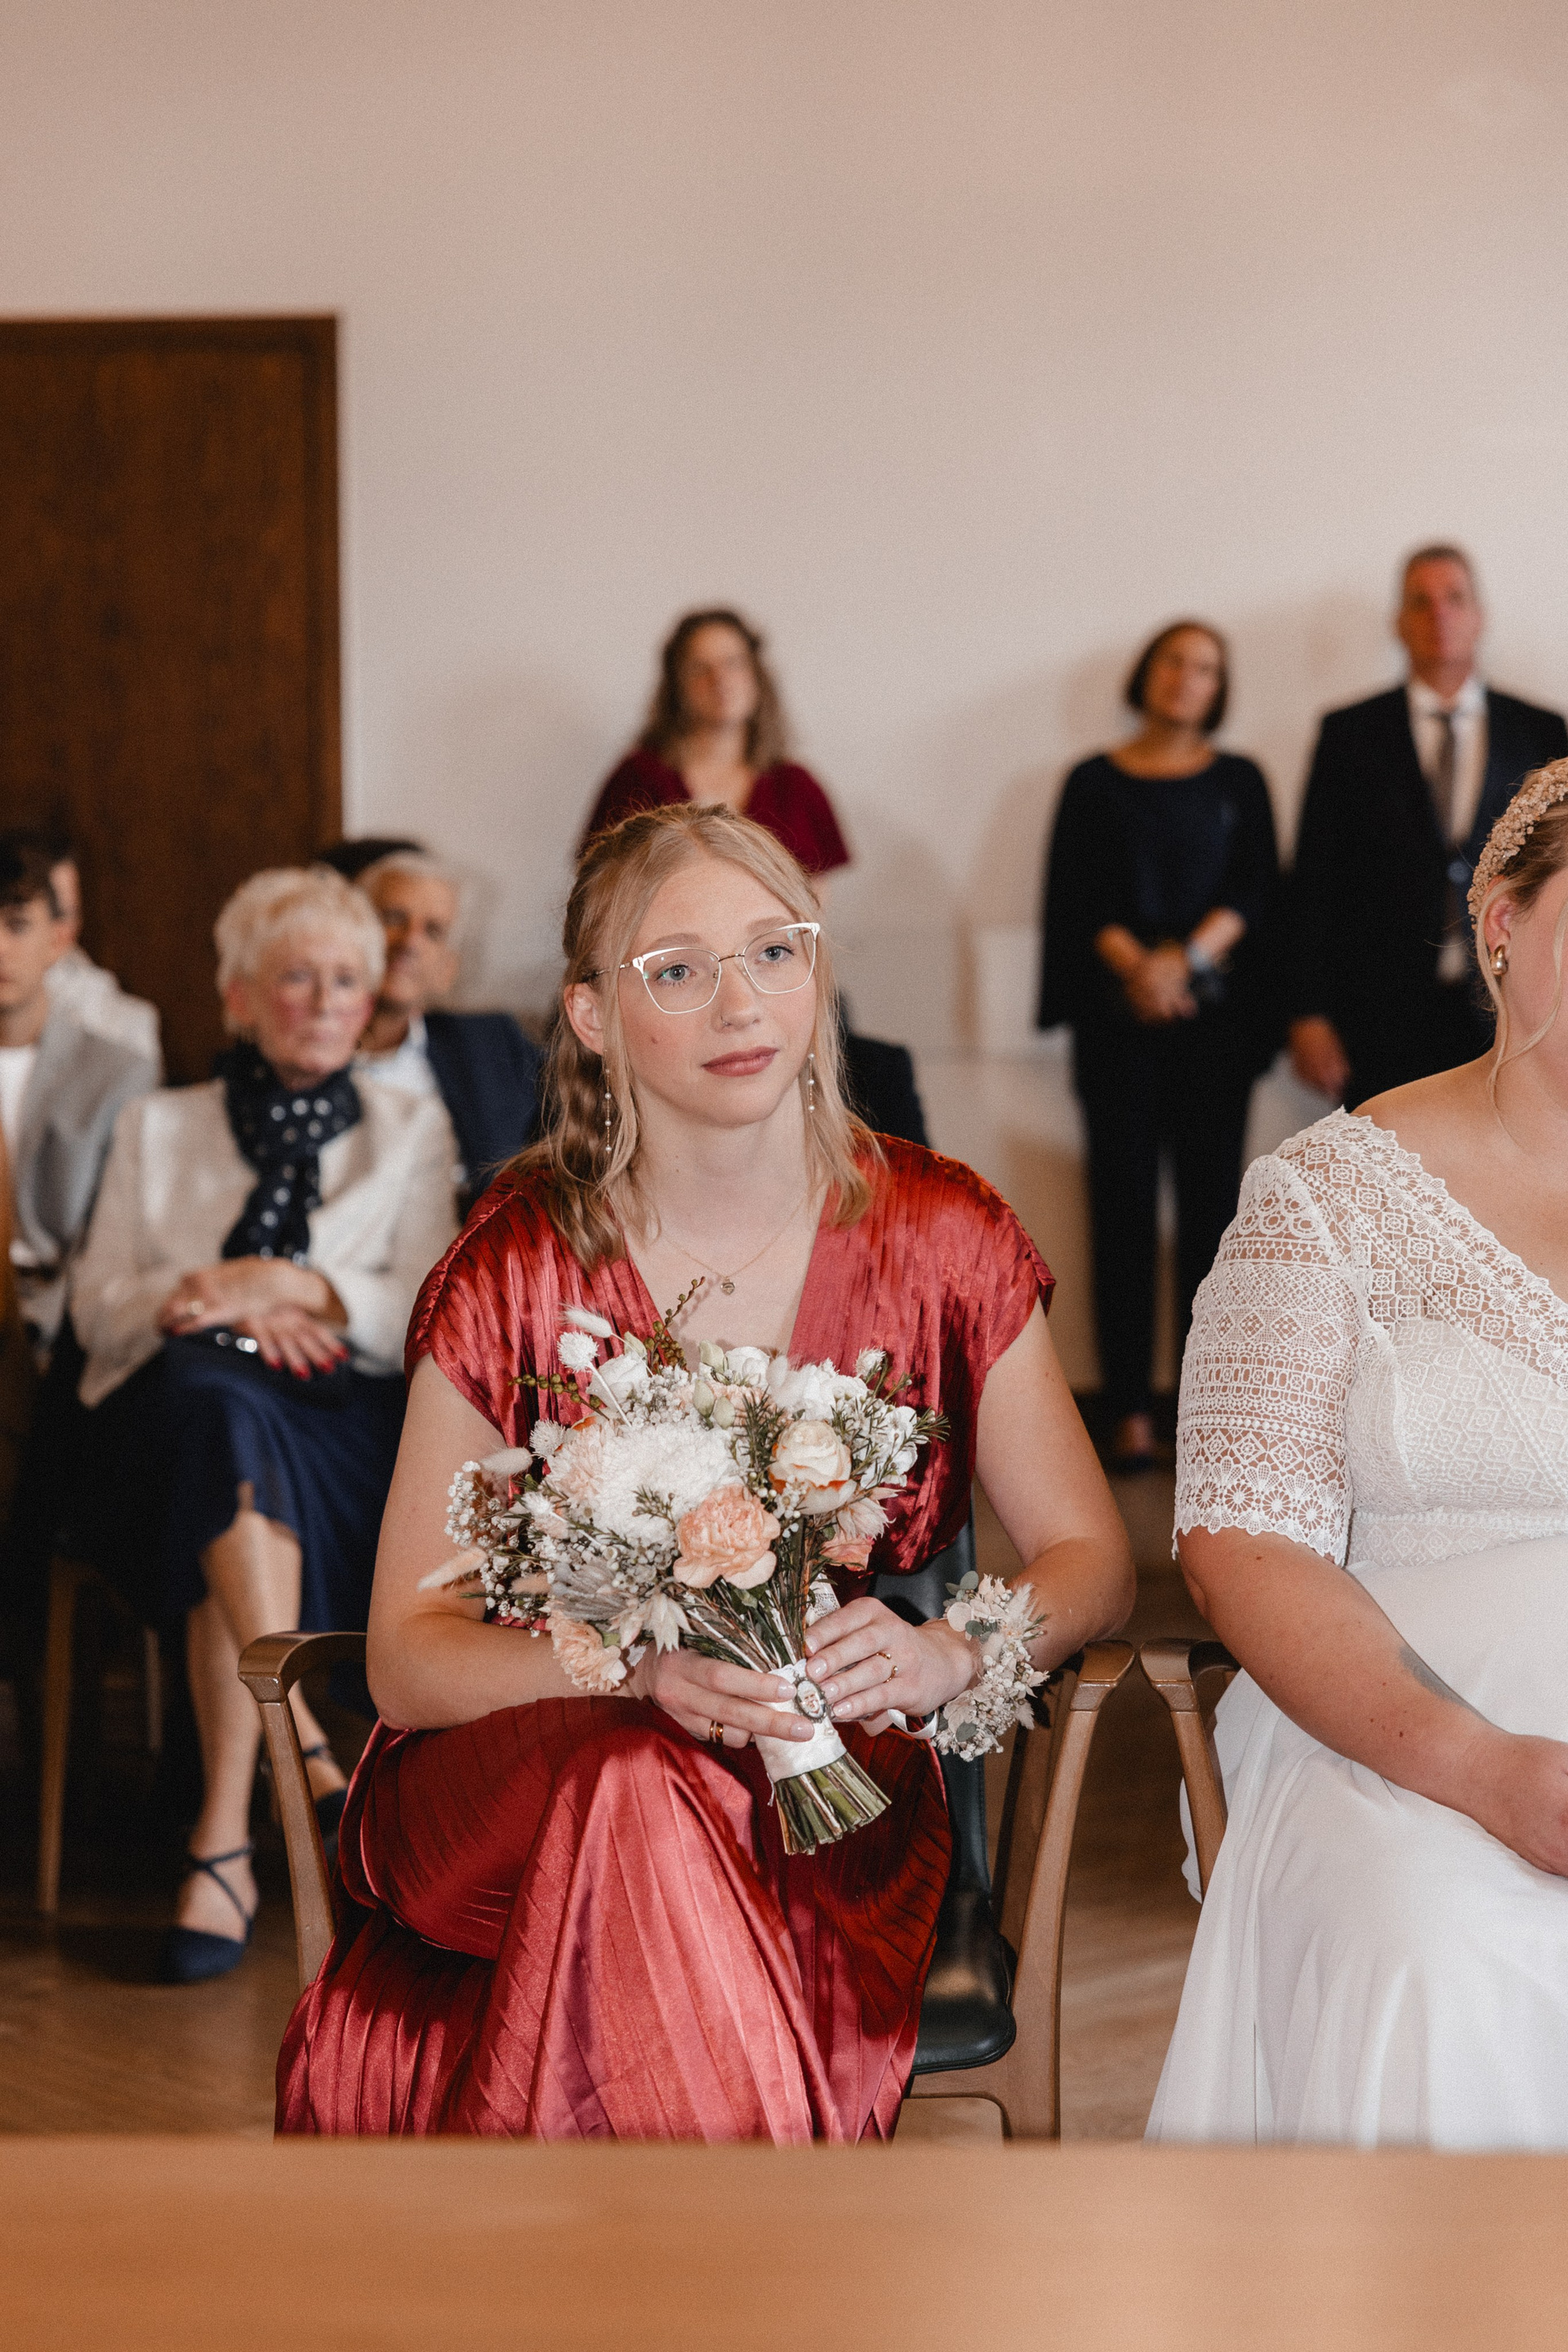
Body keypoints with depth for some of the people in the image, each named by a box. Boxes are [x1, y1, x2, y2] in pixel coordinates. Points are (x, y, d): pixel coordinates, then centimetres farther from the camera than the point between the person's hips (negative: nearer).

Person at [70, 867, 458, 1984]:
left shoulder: (412, 1128, 19)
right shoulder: (158, 1128, 22)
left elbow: (431, 1319, 5)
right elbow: (101, 1305, 10)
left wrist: (290, 1284, -11)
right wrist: (213, 1303, -10)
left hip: (346, 1428, -1)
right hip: (171, 1416, 1)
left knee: (229, 1512, -37)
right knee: (214, 1393, -39)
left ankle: (225, 1839, -41)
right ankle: (306, 1744, -47)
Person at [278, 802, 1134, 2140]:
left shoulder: (937, 1237, 1)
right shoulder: (516, 1275, -3)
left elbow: (1091, 1561, 4)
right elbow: (409, 1655, -4)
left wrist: (951, 1654, -19)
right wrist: (645, 1668, -23)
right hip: (523, 1779, 0)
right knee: (641, 1790, -36)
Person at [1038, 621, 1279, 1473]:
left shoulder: (1238, 781, 12)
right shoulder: (1094, 784, 10)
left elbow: (1254, 889, 2)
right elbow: (1077, 895, 1)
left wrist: (1187, 958, -13)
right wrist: (1135, 966, -14)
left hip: (1214, 1012, 1)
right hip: (1119, 1017, 0)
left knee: (1209, 1201, -3)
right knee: (1123, 1202, -3)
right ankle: (1129, 1410, -2)